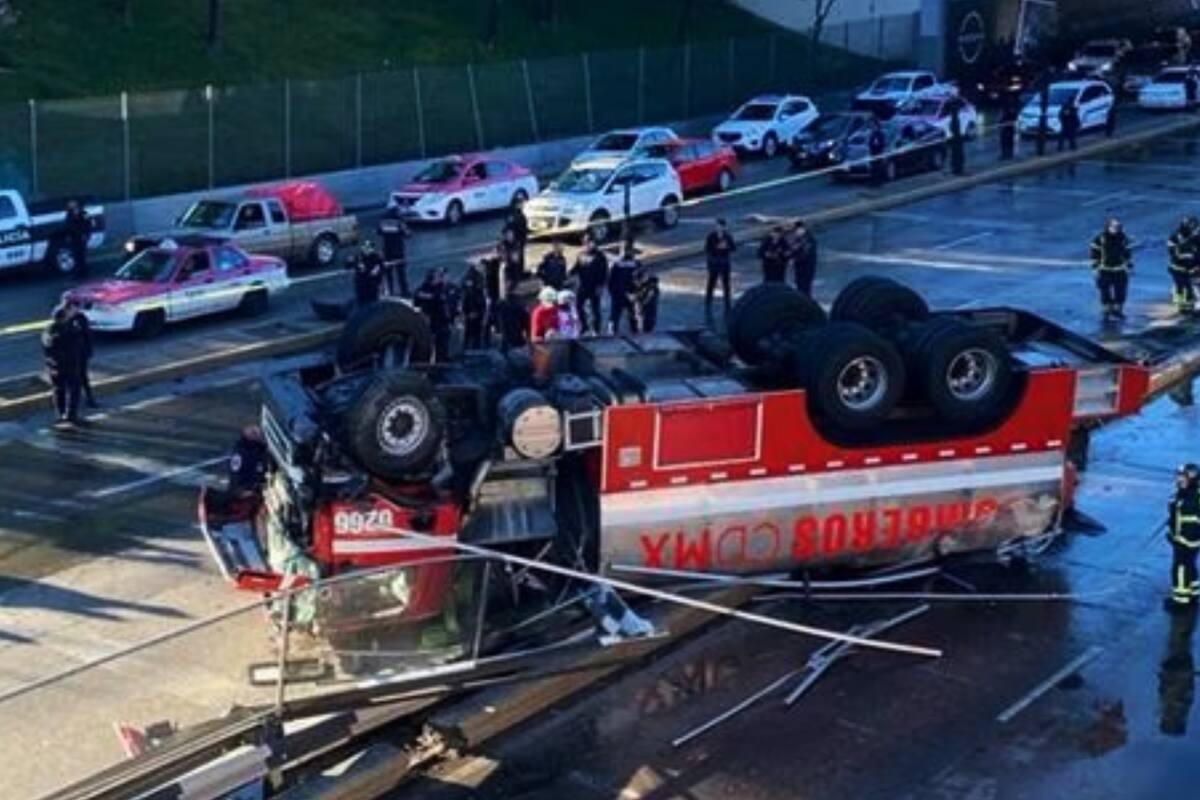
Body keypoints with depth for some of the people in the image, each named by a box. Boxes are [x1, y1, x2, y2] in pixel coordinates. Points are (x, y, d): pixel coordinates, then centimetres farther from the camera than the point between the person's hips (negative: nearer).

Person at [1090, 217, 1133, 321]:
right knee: (1105, 292, -1)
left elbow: (1128, 254, 8)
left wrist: (1129, 267, 7)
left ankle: (1117, 310, 18)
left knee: (1121, 292, 2)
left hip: (1120, 271, 3)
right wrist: (1095, 268, -7)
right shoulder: (1100, 239, -9)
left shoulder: (1123, 239, 1)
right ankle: (1106, 311, 11)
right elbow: (1095, 254, -4)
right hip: (1105, 271, -3)